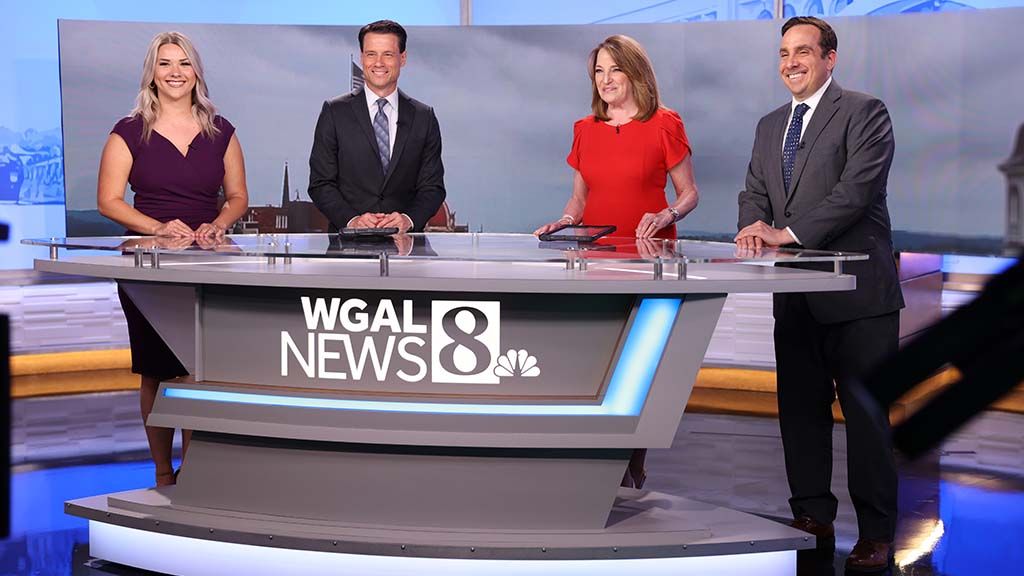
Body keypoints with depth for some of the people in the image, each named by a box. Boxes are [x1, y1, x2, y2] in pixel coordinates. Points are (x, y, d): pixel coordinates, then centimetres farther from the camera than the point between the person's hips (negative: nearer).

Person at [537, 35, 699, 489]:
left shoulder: (664, 125, 0)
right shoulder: (585, 130, 13)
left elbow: (689, 193, 2)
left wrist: (666, 216, -17)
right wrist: (565, 222, -1)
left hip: (648, 261, -3)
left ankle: (631, 471, 4)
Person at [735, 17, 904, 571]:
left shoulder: (864, 112, -5)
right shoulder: (770, 126, 18)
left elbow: (858, 187, -17)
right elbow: (754, 192, 16)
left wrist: (790, 232, -20)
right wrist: (755, 226, -8)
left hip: (858, 294, -7)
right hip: (796, 295, 7)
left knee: (866, 414, -2)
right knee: (800, 409, 11)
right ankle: (812, 517, 22)